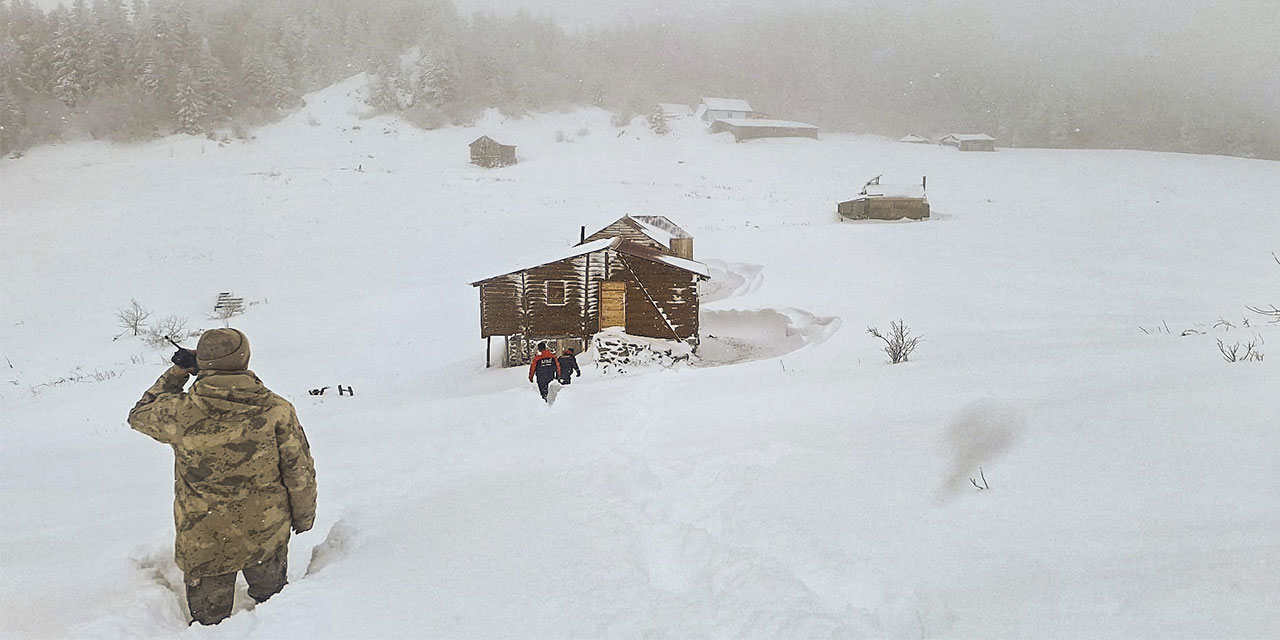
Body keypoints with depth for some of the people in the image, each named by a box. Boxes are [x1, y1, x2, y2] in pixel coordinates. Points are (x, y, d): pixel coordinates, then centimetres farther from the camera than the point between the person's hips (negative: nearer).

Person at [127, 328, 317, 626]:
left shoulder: (179, 414, -17)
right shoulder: (277, 410, -16)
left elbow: (140, 414, 8)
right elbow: (300, 473, -7)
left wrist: (177, 372, 12)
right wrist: (304, 518, 10)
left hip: (203, 545, 0)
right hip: (267, 535, 1)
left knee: (209, 619, 20)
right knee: (270, 598, 26)